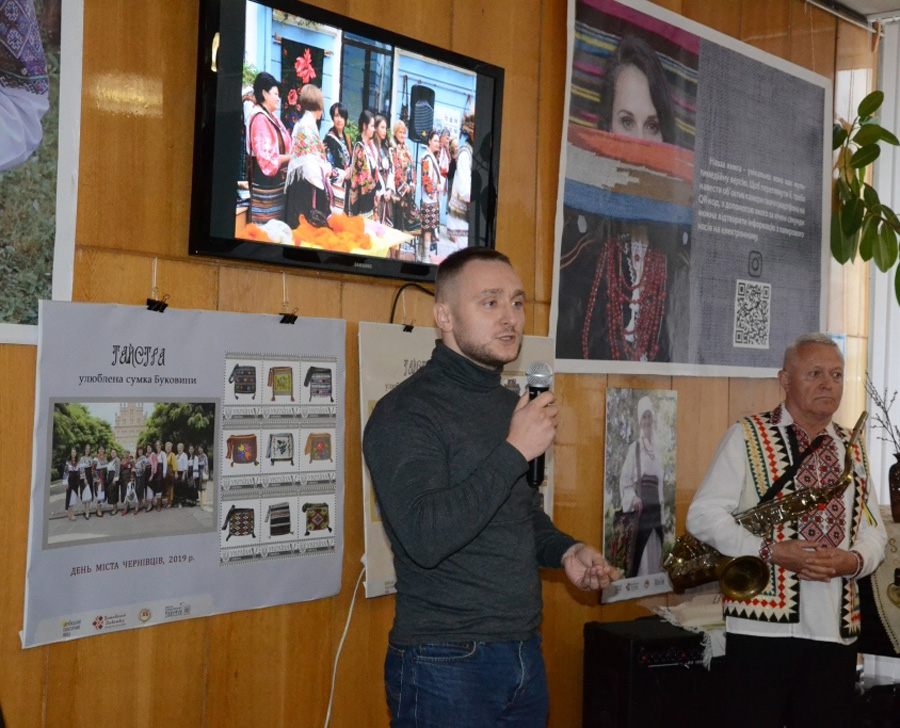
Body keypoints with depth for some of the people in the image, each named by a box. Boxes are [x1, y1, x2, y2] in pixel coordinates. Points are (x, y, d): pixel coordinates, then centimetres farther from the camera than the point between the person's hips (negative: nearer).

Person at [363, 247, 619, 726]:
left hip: (525, 656, 7)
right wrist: (514, 451, -23)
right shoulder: (406, 412, -14)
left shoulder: (510, 405, 11)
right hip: (446, 666, -7)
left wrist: (564, 551, 4)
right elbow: (425, 538, -26)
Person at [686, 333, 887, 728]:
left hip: (835, 628, 5)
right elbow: (703, 515, -7)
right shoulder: (747, 436, -2)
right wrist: (771, 552, -19)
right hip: (761, 623, -5)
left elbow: (873, 531, 16)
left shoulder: (853, 450, 14)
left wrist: (853, 560, -8)